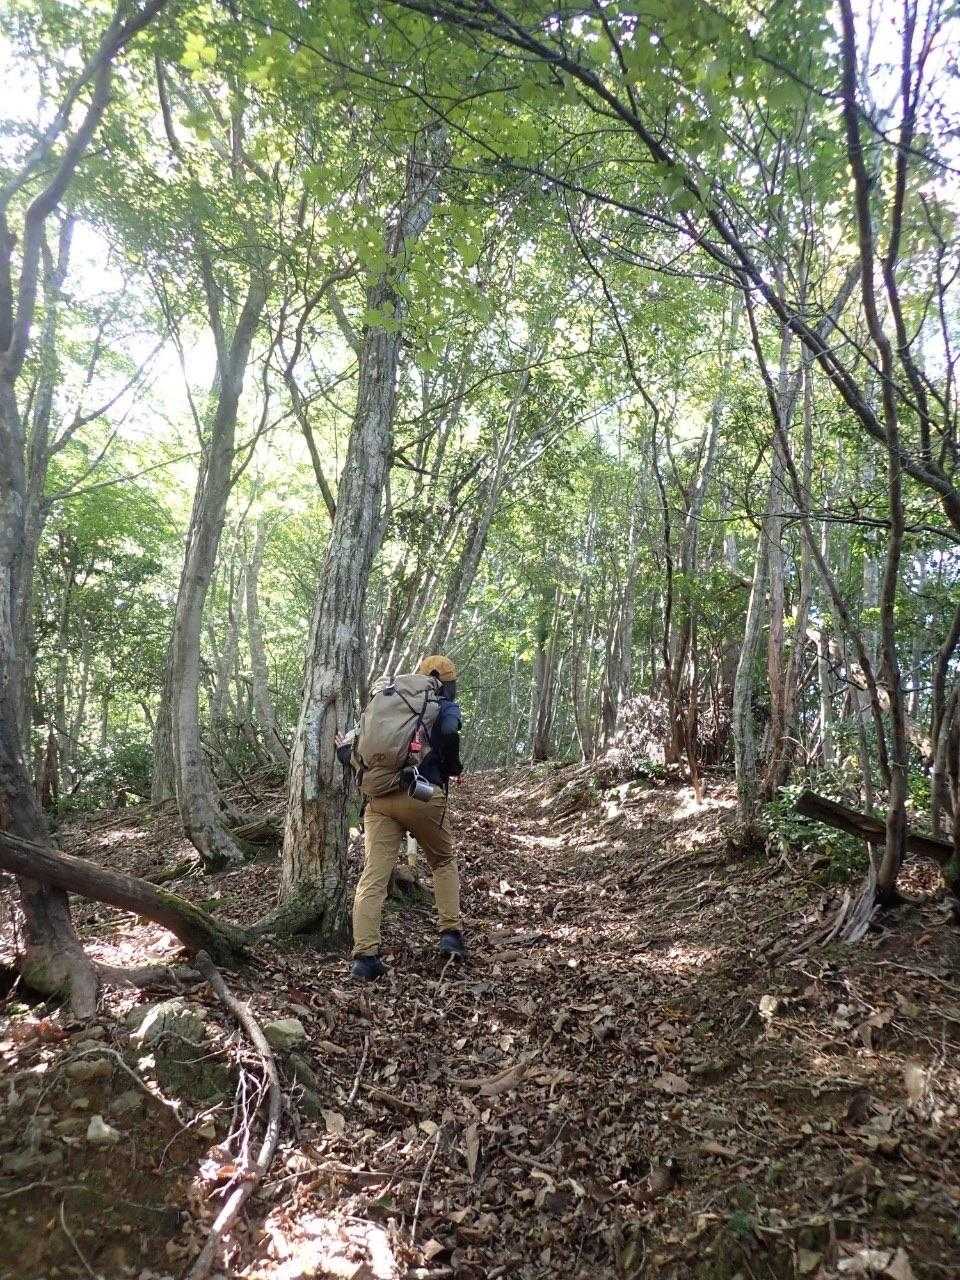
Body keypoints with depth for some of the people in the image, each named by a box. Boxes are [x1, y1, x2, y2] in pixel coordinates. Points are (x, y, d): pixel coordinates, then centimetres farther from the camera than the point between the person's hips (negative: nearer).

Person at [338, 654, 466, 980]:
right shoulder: (446, 708, 11)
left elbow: (348, 746, 15)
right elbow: (448, 738, -12)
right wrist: (452, 769, 5)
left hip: (379, 798, 3)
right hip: (423, 797, -2)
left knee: (373, 876, 2)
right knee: (443, 863, 21)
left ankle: (365, 956, -4)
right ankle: (451, 935, 16)